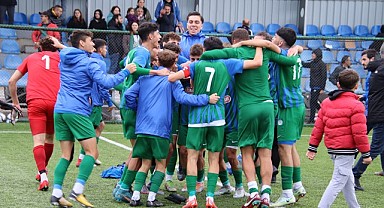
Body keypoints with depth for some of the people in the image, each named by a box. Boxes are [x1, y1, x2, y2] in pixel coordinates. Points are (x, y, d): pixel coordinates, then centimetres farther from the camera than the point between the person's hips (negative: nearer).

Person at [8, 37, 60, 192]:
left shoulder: (31, 58, 22)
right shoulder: (59, 57, 19)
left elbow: (12, 81, 23)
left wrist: (15, 102, 31)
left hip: (35, 101, -1)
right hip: (55, 102, 1)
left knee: (38, 141, -6)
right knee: (49, 138, 19)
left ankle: (43, 177, -22)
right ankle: (43, 170, 35)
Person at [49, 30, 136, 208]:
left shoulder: (64, 58, 15)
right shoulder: (89, 62, -6)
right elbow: (106, 82, -13)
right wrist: (126, 71, -5)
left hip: (60, 110, 7)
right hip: (77, 111, -7)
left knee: (65, 155, 10)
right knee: (92, 153, -3)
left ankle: (56, 194, 0)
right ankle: (77, 191, -15)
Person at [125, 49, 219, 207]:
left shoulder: (145, 77, 12)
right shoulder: (171, 80, 0)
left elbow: (129, 94, 5)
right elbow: (182, 97, -14)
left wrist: (138, 110, 19)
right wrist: (206, 99, -15)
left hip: (142, 128, 4)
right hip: (160, 129, -4)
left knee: (145, 163, 14)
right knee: (161, 164, 8)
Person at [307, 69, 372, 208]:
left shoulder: (326, 102, 8)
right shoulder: (356, 106, -13)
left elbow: (318, 127, 8)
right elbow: (359, 133, -15)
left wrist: (312, 147, 12)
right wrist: (366, 154, -6)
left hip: (331, 148, 8)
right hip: (346, 149, -8)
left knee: (348, 179, 22)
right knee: (338, 181, -5)